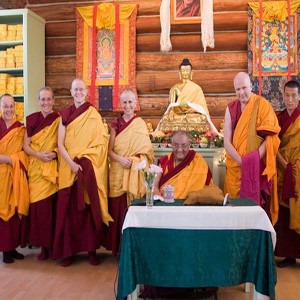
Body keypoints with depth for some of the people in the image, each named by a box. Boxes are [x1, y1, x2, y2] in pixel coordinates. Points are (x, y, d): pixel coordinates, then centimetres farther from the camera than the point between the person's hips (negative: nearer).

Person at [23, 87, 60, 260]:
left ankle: (53, 244, 11)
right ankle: (43, 245, 11)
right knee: (38, 205, -1)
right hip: (35, 169, 2)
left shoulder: (59, 120, 2)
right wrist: (38, 154, -12)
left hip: (52, 169, -2)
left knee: (51, 205, -3)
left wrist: (54, 153, -15)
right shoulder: (31, 119, 7)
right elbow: (26, 145, 6)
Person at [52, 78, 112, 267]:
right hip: (68, 168, 2)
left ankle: (92, 250, 11)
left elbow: (100, 142, -4)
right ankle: (68, 251, 11)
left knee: (90, 208, 0)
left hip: (89, 169, -2)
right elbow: (60, 144, 2)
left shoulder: (94, 115, 3)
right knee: (68, 208, 2)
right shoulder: (65, 115, 8)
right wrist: (72, 163, -13)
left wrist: (84, 160, -16)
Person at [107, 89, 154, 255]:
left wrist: (133, 160, -16)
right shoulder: (116, 124, 7)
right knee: (119, 208, 4)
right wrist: (121, 159, -14)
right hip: (118, 173, 2)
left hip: (136, 174, -2)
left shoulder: (141, 124, 3)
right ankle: (119, 247, 16)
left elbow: (146, 151, 1)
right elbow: (110, 150, 4)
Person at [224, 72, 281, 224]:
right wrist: (241, 161, -13)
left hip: (258, 167, -2)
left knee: (256, 201, 0)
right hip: (235, 166, 3)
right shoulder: (231, 108, 6)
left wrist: (254, 160, -19)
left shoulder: (262, 105, -3)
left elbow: (270, 137, -9)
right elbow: (226, 141, 0)